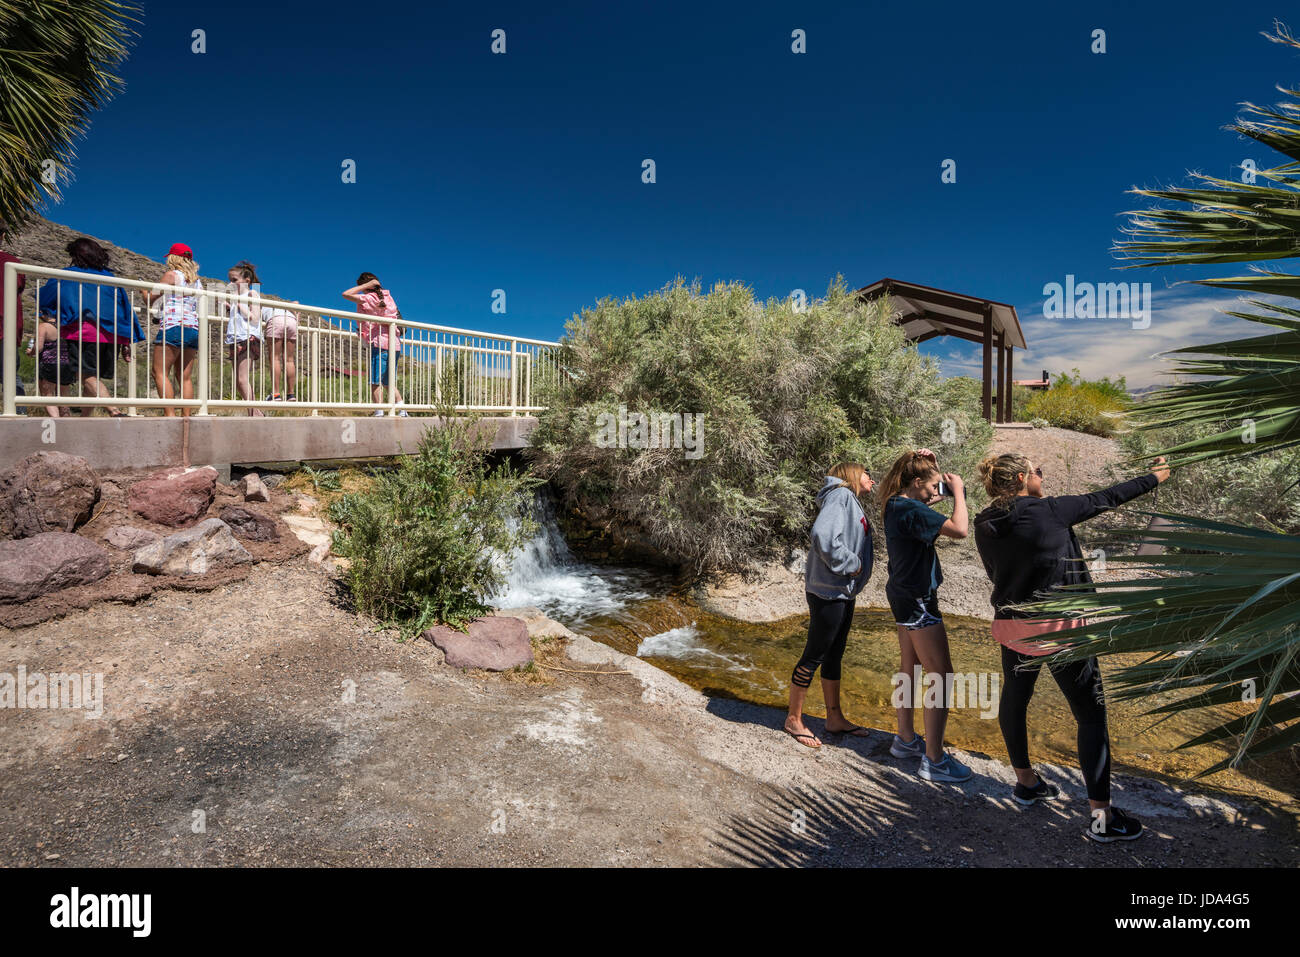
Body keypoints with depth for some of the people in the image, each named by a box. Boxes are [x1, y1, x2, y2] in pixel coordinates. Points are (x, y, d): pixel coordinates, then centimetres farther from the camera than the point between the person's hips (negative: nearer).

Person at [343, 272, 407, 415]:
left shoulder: (369, 298, -5)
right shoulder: (388, 296, 16)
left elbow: (346, 294, -6)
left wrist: (367, 284, -3)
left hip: (380, 343, -8)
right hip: (395, 344, 8)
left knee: (375, 382, -5)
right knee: (389, 383, 13)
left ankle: (379, 412, -9)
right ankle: (402, 410, 6)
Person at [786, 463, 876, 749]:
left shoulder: (852, 502, 18)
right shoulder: (840, 495, -12)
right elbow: (822, 535, -28)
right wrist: (851, 563, -18)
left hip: (843, 592, 10)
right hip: (828, 591, -10)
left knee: (834, 655, 18)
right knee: (814, 655, 0)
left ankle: (835, 718, 31)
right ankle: (794, 720, 15)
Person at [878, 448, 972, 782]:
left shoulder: (897, 504, 7)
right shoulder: (910, 509, -23)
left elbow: (930, 497, 26)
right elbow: (959, 529, -30)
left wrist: (927, 463, 8)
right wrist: (957, 490, -16)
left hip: (905, 594, 10)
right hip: (917, 600, -10)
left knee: (910, 668, 19)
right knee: (941, 677, -1)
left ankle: (905, 739, 32)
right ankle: (934, 759, 8)